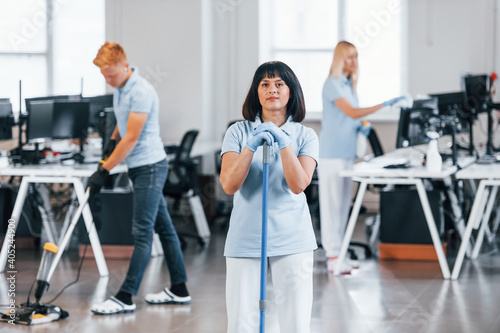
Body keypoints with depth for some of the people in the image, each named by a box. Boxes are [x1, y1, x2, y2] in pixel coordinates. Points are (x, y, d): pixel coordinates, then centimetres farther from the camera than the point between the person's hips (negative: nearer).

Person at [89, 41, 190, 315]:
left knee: (142, 233, -8)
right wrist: (112, 141, 16)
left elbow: (132, 139, -22)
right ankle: (179, 289, 18)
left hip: (149, 166, -10)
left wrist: (103, 171, -20)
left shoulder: (141, 92, -21)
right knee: (163, 228, 12)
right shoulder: (119, 87, 9)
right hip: (138, 167, 10)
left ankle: (125, 297, -9)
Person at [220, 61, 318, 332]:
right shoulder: (238, 132, 3)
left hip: (291, 239, 0)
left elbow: (298, 184, -11)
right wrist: (251, 147, -18)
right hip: (245, 237, 0)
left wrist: (284, 143, -17)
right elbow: (229, 185, -8)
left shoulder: (305, 136, 4)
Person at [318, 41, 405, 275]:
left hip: (347, 153, 9)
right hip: (332, 153, -9)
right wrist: (384, 105, -26)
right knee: (332, 203, -6)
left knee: (343, 203, 10)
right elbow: (352, 112, -21)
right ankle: (332, 257, -5)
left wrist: (360, 127, 3)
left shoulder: (349, 84, 16)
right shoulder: (332, 84, -11)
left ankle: (337, 253, 16)